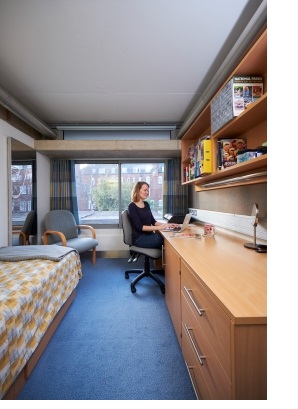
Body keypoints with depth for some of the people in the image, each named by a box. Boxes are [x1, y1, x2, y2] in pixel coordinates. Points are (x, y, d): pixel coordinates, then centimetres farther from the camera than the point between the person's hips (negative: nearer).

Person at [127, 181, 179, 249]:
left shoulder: (146, 204, 12)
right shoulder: (132, 206, -10)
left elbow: (153, 222, 14)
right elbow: (139, 227, -18)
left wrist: (167, 224, -1)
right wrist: (158, 227, -23)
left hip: (149, 235, 7)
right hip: (139, 238, -7)